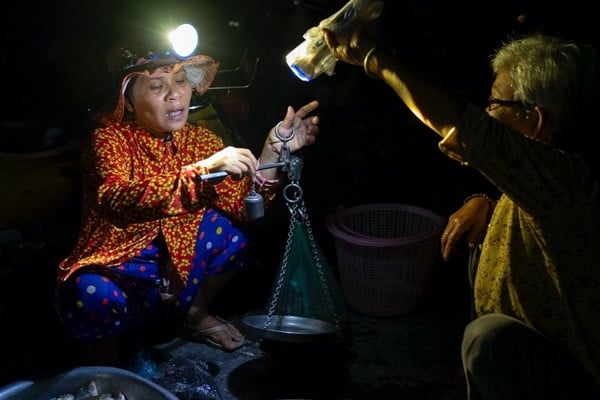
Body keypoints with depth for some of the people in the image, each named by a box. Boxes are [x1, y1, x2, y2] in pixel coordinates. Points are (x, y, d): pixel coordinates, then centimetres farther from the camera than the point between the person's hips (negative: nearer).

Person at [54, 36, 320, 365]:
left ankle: (195, 315, 9)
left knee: (229, 226, -15)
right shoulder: (109, 138, -16)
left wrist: (274, 147, -22)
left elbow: (244, 205, -10)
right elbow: (117, 200, -37)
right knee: (97, 299, -37)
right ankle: (104, 349, 0)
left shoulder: (198, 138, -2)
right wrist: (203, 169, -45)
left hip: (176, 266, 5)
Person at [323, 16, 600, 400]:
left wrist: (372, 53, -27)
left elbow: (453, 119, -40)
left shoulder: (565, 177, -30)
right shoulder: (551, 174, -2)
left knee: (491, 336, -32)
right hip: (554, 351, 9)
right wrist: (486, 205, -2)